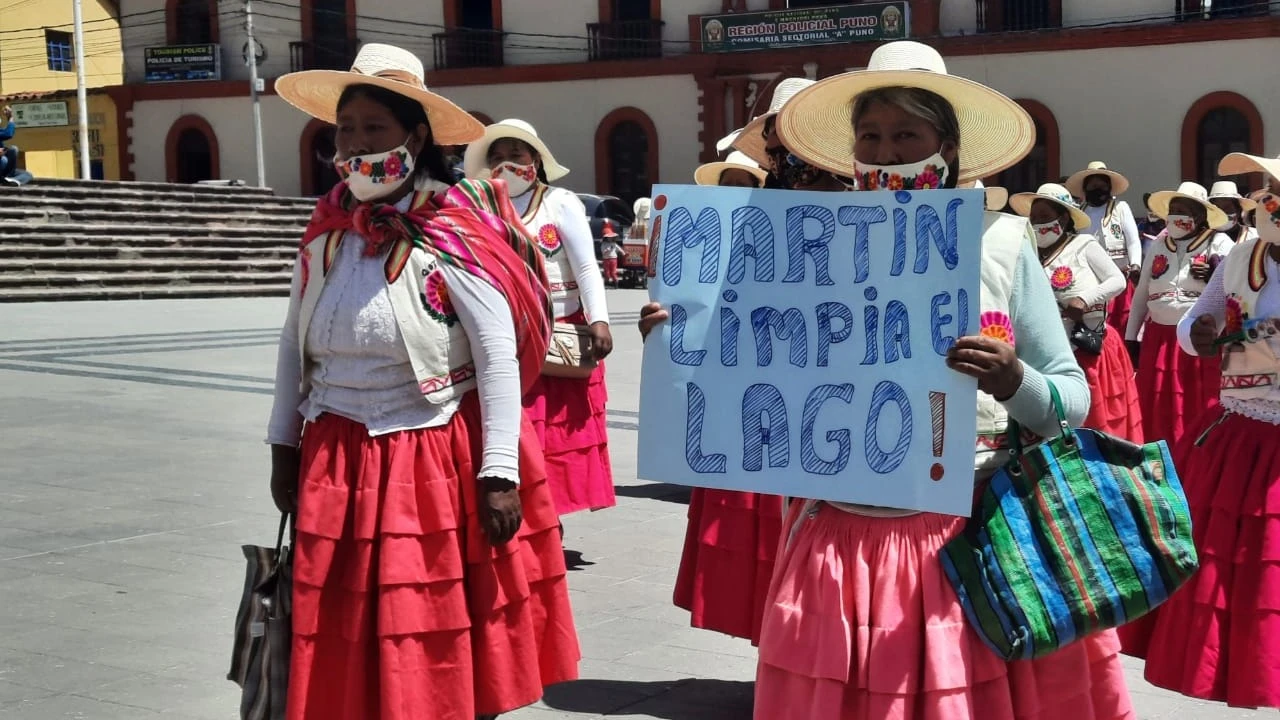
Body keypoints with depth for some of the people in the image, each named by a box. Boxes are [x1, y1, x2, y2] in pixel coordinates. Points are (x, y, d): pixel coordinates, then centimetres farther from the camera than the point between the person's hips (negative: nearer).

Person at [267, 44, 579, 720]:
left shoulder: (454, 239, -12)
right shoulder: (326, 234, 4)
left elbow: (500, 359, -14)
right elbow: (293, 345, 14)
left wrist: (499, 473, -18)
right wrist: (284, 447, 14)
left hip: (439, 463, -5)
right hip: (337, 465, 5)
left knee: (450, 651, 4)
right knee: (346, 651, 10)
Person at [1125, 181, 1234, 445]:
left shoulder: (1218, 244, 0)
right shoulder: (1158, 246, 13)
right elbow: (1141, 294, 16)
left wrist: (1215, 277, -25)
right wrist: (1130, 337, 14)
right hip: (1160, 339, 4)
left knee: (1201, 412, -3)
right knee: (1159, 413, 6)